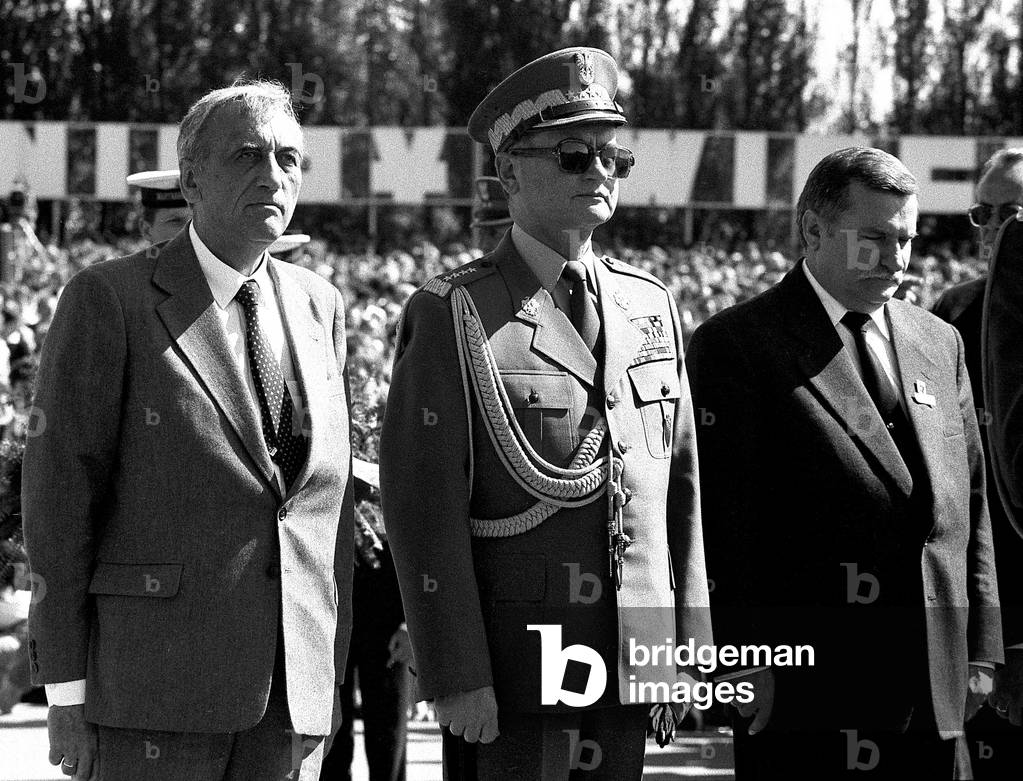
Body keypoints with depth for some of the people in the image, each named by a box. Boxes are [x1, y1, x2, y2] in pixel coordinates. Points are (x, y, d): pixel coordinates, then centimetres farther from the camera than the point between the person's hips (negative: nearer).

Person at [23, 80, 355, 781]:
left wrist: (333, 671, 11)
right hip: (152, 688, -4)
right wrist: (66, 696, -7)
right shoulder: (108, 301, -3)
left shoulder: (320, 308, 13)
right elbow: (59, 494, -4)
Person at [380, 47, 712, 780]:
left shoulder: (652, 307, 12)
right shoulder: (454, 314, -5)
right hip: (509, 671, -5)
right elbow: (425, 507, -9)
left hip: (626, 668, 5)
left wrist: (687, 649, 9)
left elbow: (681, 489, 13)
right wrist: (457, 676, -14)